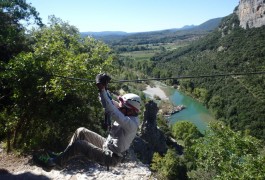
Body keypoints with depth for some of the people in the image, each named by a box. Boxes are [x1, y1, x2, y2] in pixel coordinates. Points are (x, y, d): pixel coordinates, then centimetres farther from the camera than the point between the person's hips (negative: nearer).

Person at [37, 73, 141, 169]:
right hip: (107, 145, 9)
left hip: (110, 158, -9)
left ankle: (57, 162, 11)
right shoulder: (129, 116, -5)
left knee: (78, 145, -14)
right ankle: (64, 156, 20)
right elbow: (114, 104, 1)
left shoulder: (130, 123, -31)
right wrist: (104, 88, -10)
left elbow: (110, 110, -40)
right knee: (81, 131, 6)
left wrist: (101, 90, -37)